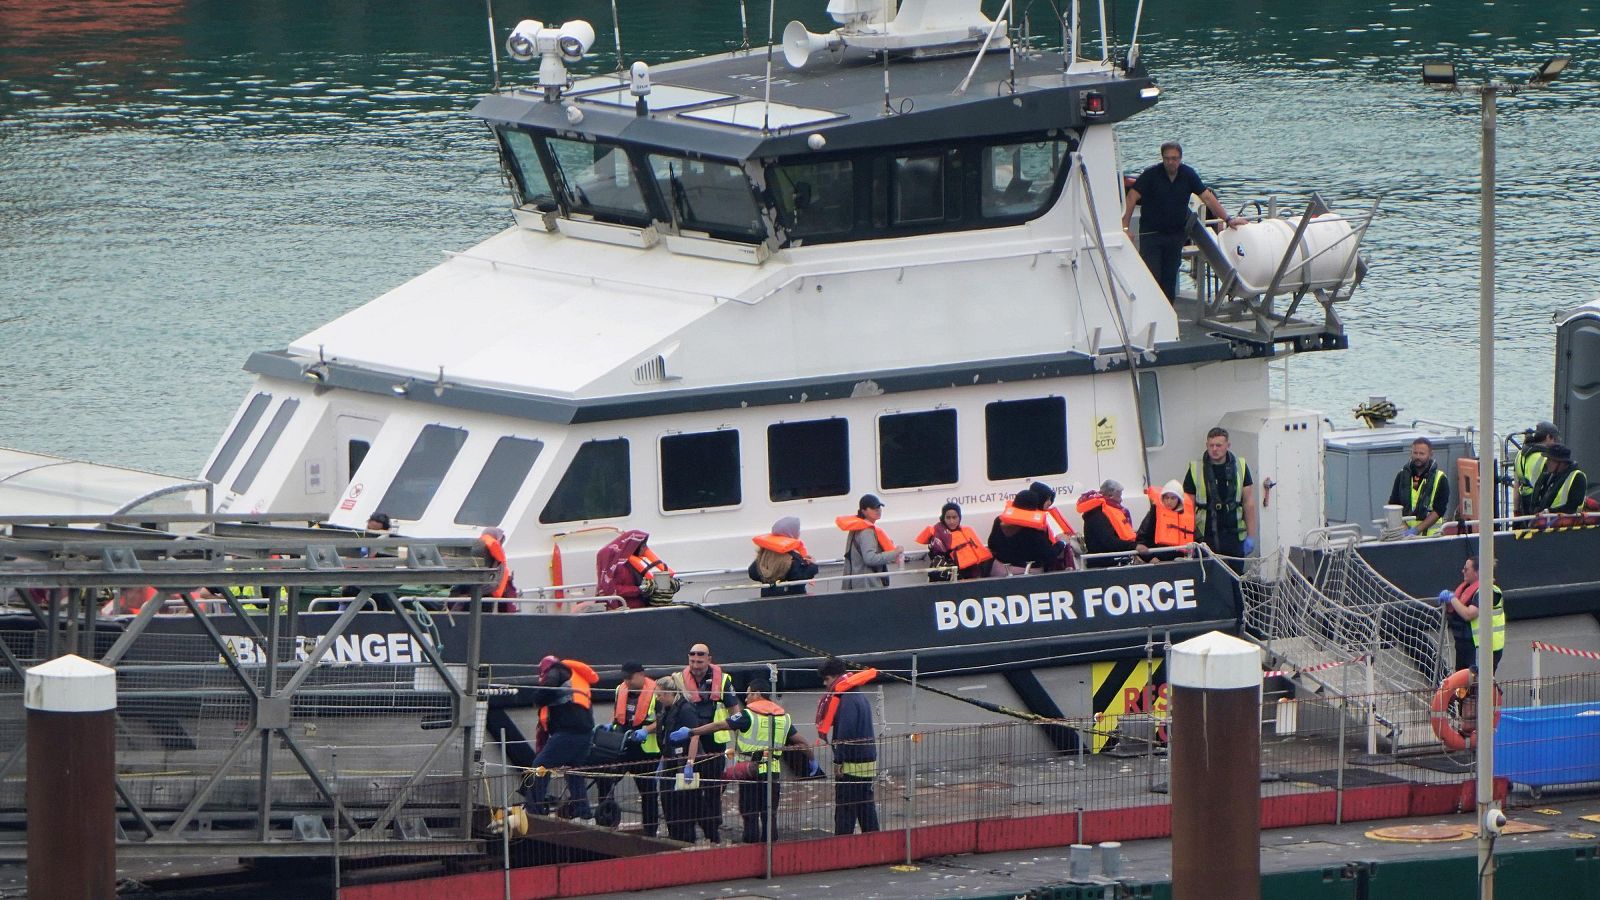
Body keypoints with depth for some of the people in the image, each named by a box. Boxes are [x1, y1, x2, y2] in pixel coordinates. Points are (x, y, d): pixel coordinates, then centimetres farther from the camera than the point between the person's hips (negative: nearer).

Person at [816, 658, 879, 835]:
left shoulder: (848, 701, -15)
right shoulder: (861, 697, 15)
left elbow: (845, 733, -21)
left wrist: (839, 761, -18)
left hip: (851, 762, -9)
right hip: (868, 760, 9)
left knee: (845, 809, -8)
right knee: (867, 807, 12)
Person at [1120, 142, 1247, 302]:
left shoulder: (1188, 175, -2)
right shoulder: (1151, 174, -12)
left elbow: (1207, 197, 1)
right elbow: (1132, 198, -17)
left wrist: (1228, 219, -5)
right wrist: (1125, 227, -26)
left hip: (1176, 233, 3)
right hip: (1151, 233, -3)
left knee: (1170, 279, 6)